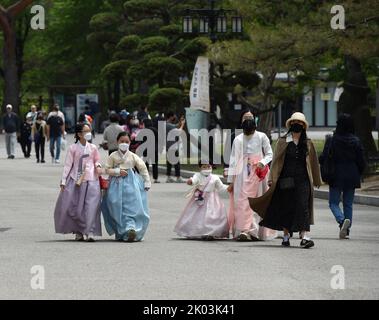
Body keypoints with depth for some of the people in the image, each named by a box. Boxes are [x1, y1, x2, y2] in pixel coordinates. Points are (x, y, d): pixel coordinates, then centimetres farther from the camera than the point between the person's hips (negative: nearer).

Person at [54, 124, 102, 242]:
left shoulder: (92, 148, 7)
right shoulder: (73, 148, 0)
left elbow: (97, 160, 20)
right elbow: (68, 165, 1)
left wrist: (98, 166, -3)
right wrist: (63, 181, -2)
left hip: (91, 180, 1)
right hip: (75, 181, -1)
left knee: (91, 206, -10)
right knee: (74, 207, 2)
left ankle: (90, 232, -11)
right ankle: (78, 232, 17)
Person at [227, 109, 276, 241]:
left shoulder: (261, 137, 8)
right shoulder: (238, 140, 13)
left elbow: (269, 154, 6)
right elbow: (233, 160, 12)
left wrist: (262, 162, -16)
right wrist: (231, 180, 7)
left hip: (257, 174, -1)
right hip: (242, 175, 1)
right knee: (240, 202, -9)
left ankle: (254, 231, -4)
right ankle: (242, 230, -13)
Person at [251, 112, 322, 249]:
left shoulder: (308, 144, 11)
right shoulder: (282, 142, 7)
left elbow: (314, 163, 18)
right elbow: (276, 160, 4)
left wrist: (316, 180, 21)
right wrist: (272, 178, -4)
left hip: (302, 180, 0)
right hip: (286, 180, 0)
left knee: (303, 206, -12)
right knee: (286, 208, 6)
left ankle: (305, 236, -20)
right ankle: (286, 235, 20)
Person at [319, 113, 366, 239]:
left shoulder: (332, 140, -8)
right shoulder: (356, 141, -1)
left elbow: (323, 158, -9)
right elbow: (361, 161, 0)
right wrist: (358, 175, 13)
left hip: (336, 177, -3)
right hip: (352, 177, 3)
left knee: (333, 202, 7)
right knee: (348, 204, 12)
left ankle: (342, 220, -21)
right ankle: (346, 231, 8)